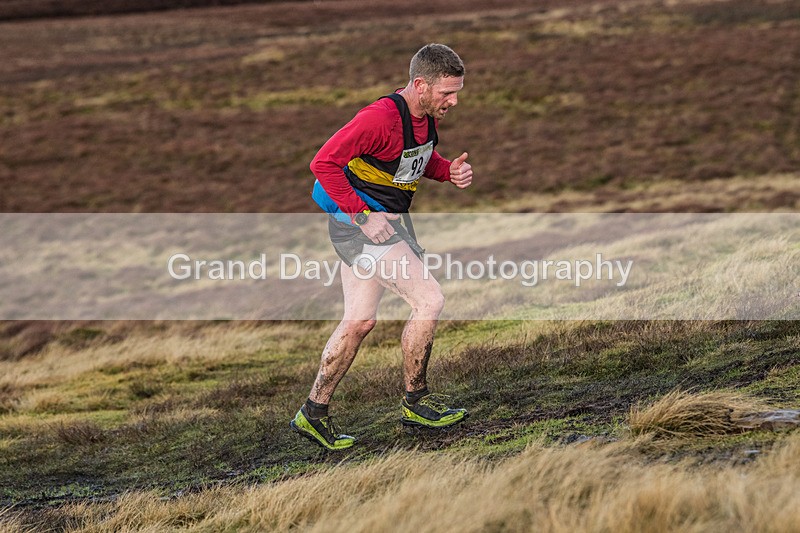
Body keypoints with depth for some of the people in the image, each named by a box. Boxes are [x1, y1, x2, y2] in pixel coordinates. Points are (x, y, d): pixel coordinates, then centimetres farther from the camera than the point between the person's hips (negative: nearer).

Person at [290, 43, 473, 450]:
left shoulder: (427, 115, 2)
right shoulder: (380, 118, -26)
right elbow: (323, 163, -26)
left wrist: (449, 171, -1)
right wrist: (362, 216, -25)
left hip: (388, 220, 10)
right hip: (359, 221, -10)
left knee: (360, 321, 13)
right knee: (429, 299, -12)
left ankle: (313, 413, 21)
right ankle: (415, 401, 2)